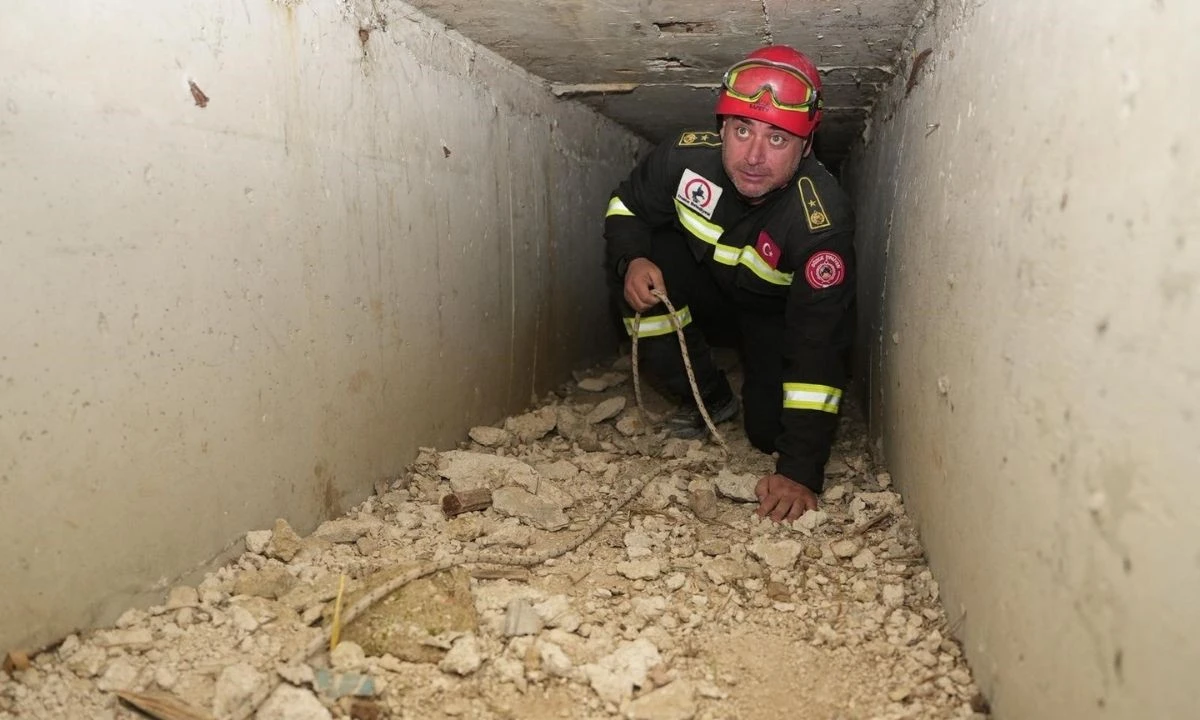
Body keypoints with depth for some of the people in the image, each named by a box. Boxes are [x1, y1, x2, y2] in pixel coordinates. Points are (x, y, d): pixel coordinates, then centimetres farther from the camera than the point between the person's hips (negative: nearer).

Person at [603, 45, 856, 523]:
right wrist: (632, 260, -32)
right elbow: (627, 208, -7)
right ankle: (710, 399, -4)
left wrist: (800, 473, -42)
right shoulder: (688, 156, -27)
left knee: (771, 433, -20)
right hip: (706, 290, 3)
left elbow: (819, 345, -38)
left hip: (778, 317, -3)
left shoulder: (822, 219, -38)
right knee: (637, 267, -27)